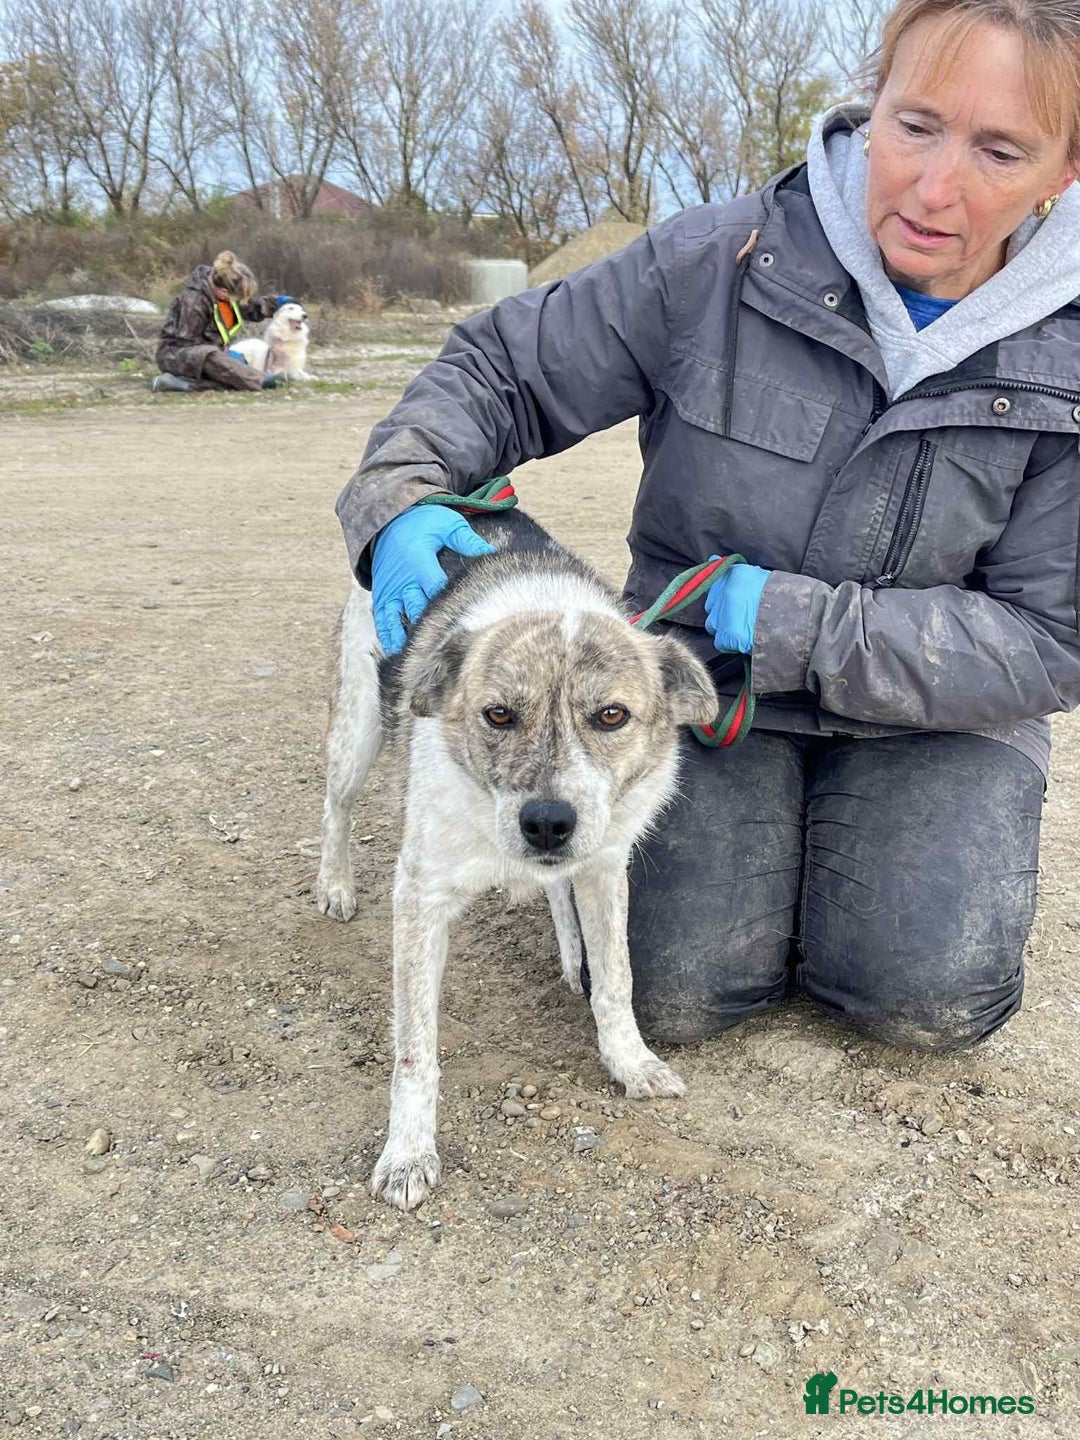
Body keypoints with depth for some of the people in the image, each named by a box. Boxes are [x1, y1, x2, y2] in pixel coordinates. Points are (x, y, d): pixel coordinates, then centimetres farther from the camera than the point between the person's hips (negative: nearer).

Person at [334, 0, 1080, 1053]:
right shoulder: (722, 263, -15)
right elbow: (503, 371, -5)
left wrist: (804, 627, -24)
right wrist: (400, 496, -25)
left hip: (929, 713, 1)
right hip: (702, 679, 0)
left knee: (930, 997, -17)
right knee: (674, 992, -14)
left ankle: (831, 853, 17)